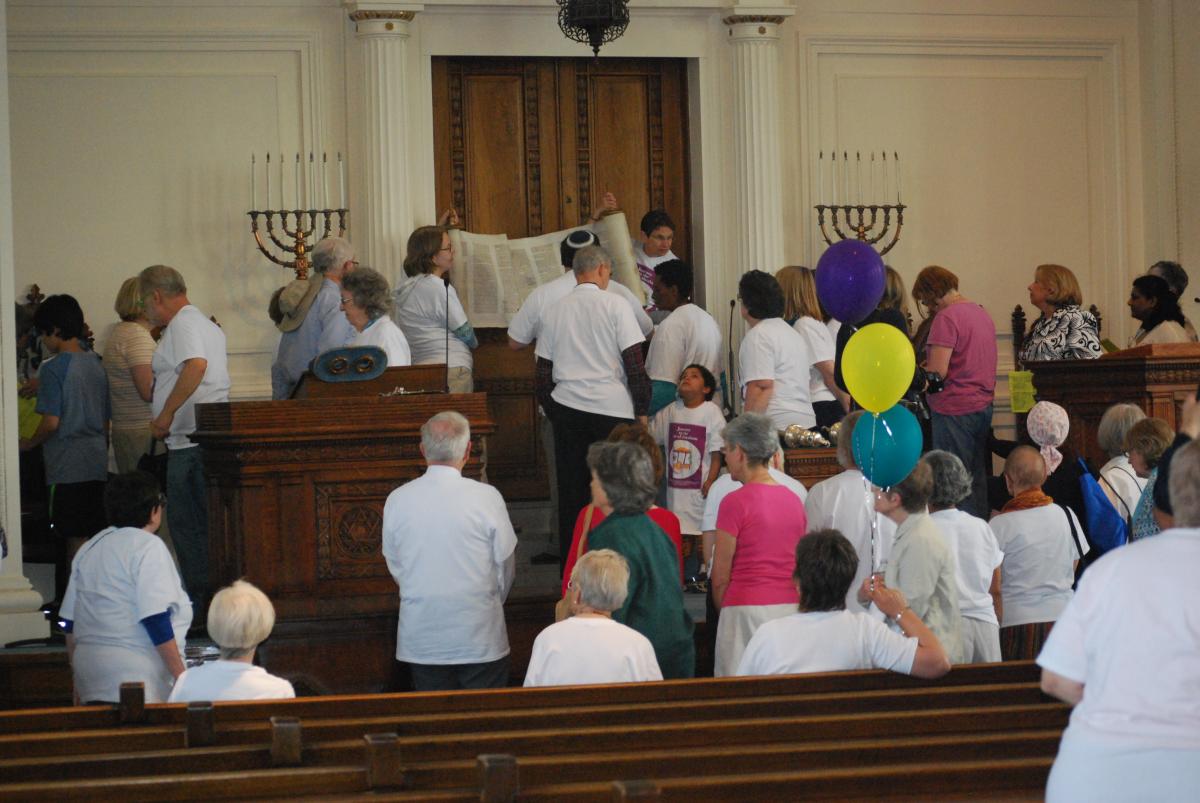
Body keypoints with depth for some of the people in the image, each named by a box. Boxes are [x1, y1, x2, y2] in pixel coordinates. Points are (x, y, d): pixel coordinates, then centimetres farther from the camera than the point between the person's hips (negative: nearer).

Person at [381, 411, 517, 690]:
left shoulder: (397, 500, -5)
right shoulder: (487, 497, -11)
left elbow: (394, 565, 7)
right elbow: (505, 563, 0)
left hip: (421, 640, 2)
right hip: (479, 636, -2)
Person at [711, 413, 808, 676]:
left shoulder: (736, 502, -8)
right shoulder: (794, 500, 9)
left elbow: (720, 577, -6)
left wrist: (723, 610, 9)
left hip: (748, 608, -6)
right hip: (792, 605, 6)